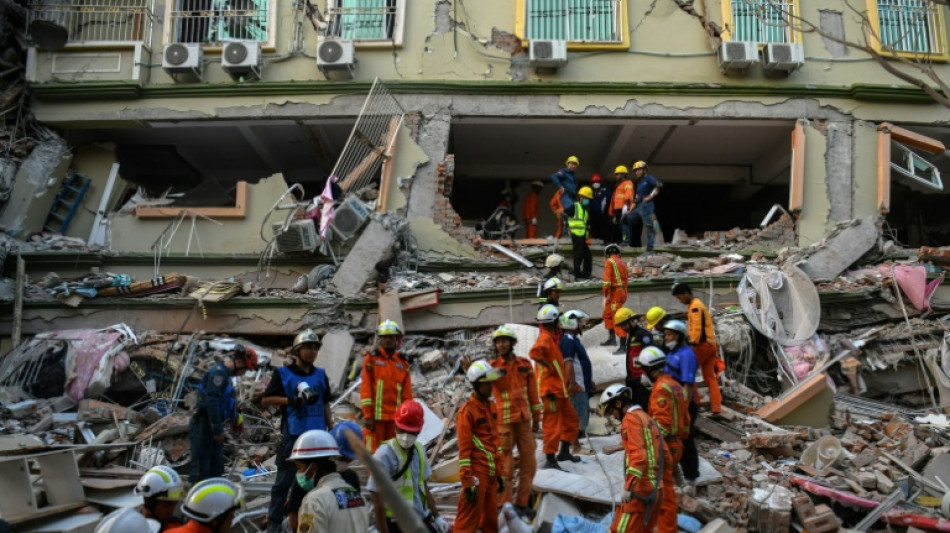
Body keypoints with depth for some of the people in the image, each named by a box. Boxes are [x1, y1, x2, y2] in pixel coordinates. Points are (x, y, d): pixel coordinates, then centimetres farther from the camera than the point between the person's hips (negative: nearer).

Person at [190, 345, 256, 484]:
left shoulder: (224, 373, 16)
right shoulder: (218, 371, -16)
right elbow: (211, 401, -25)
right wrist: (218, 429, -23)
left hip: (212, 426, 10)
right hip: (204, 425, -10)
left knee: (216, 468, 15)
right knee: (201, 469, -7)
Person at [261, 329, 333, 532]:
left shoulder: (321, 374, 10)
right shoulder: (283, 373, -4)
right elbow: (265, 400, -3)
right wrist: (290, 400, -16)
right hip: (293, 435, -5)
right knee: (285, 480, -1)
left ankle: (294, 512, 29)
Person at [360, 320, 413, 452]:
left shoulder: (403, 363, 11)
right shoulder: (371, 359, 1)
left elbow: (407, 394, 11)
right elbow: (365, 388, -4)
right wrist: (367, 415, -9)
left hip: (395, 416, 4)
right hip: (375, 416, -4)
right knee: (373, 452, -3)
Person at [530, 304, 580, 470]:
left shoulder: (551, 337, 14)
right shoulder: (545, 338, -17)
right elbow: (534, 353, -36)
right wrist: (548, 366, -25)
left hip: (559, 388, 10)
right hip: (550, 389, -10)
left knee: (571, 419, 19)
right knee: (552, 425, -4)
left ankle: (564, 452, 31)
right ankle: (550, 460, 2)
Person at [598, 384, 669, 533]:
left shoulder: (631, 418, -8)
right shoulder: (648, 419, 18)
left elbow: (638, 455, -20)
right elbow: (666, 457, 18)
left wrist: (628, 488, -21)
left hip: (639, 490, -9)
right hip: (655, 489, 9)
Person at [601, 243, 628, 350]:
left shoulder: (609, 262, -7)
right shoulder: (623, 262, 14)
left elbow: (607, 281, -16)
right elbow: (626, 279, 15)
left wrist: (606, 296, -13)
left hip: (615, 292, -8)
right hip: (623, 292, 8)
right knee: (607, 314, 24)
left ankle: (623, 345, -15)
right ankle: (612, 338, 32)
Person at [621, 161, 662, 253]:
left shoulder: (648, 179, -4)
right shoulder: (639, 183, 21)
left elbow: (659, 185, -21)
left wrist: (650, 196, -21)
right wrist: (630, 210, 20)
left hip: (646, 206, -9)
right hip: (639, 207, 9)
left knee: (649, 228, -7)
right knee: (625, 219, 8)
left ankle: (650, 250, -7)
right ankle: (627, 241, 7)